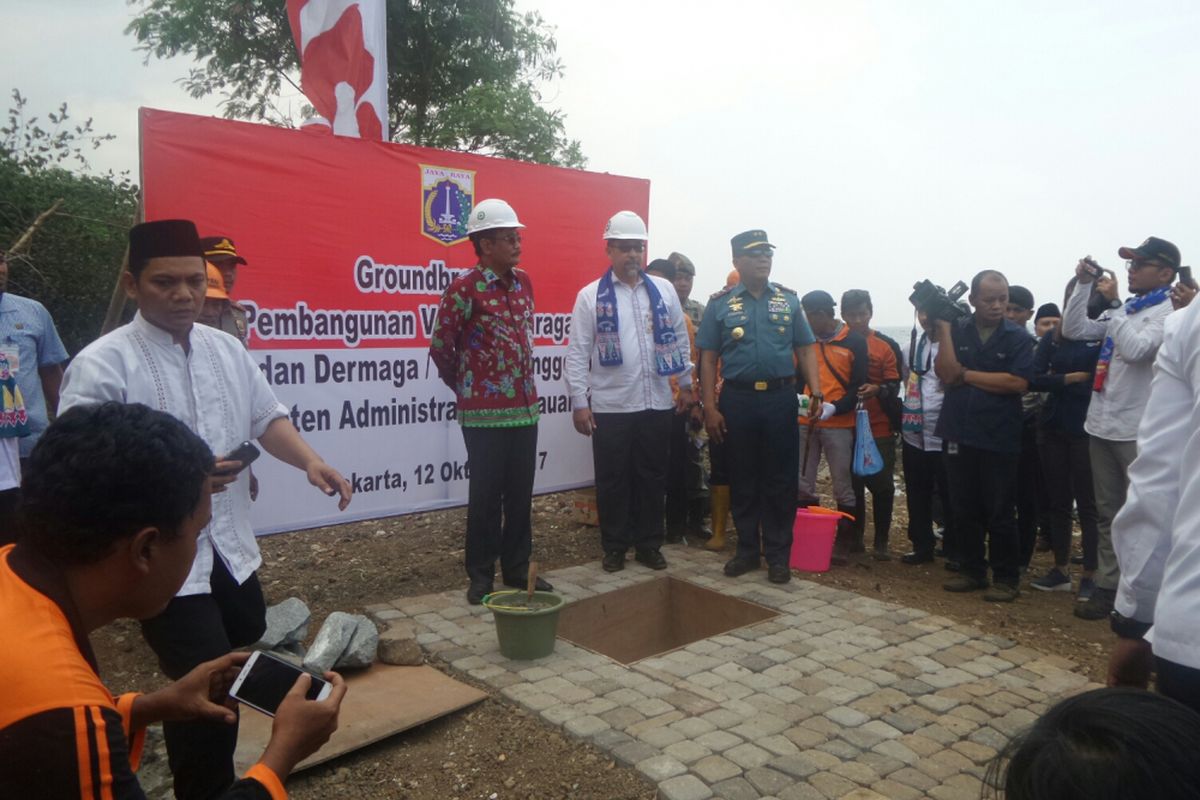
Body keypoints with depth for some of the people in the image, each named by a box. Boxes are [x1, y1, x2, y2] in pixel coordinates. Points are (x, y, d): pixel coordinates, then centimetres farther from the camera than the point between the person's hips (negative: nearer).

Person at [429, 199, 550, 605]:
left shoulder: (524, 282, 9)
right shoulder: (465, 287, -12)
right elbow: (440, 346, -6)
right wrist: (463, 386, 7)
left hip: (525, 407, 6)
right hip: (485, 411, -6)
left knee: (521, 494, 12)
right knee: (485, 495, 4)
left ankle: (518, 570, 26)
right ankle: (481, 576, 18)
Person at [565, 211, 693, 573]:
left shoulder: (664, 290, 6)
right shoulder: (590, 296, -2)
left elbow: (680, 340, 13)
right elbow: (578, 353, -4)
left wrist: (686, 384, 11)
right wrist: (579, 401, -8)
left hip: (658, 403, 3)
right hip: (610, 406, -2)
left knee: (652, 478, 11)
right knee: (612, 480, 7)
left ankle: (649, 544, 25)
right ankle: (614, 547, 21)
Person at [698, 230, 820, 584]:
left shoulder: (788, 299, 8)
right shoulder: (720, 303, 3)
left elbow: (805, 349, 9)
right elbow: (708, 357, 2)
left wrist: (815, 390, -6)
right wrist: (709, 407, -5)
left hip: (780, 398, 1)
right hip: (737, 399, -1)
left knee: (780, 481, 4)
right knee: (742, 480, 9)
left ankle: (778, 555, 16)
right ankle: (747, 550, 23)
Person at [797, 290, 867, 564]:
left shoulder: (854, 342, -1)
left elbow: (858, 386, -4)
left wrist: (833, 407, -18)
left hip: (839, 425, -3)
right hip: (805, 422, 3)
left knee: (843, 486, 1)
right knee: (802, 485, 6)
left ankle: (846, 541, 13)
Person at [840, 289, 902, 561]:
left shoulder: (888, 346, 0)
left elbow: (894, 386, -3)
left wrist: (877, 389, -24)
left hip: (880, 427, -1)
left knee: (882, 485, 2)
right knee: (852, 485, 8)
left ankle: (881, 541, 14)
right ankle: (854, 537, 20)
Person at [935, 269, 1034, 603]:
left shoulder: (1018, 337, -1)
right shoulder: (956, 329, 4)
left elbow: (1018, 382, -14)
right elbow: (945, 373, -9)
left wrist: (967, 374, -9)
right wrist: (943, 328, -12)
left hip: (999, 438, -3)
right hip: (959, 434, 3)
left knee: (1000, 513, 3)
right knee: (964, 509, 11)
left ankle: (1006, 578, 16)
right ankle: (972, 571, 24)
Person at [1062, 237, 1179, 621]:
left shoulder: (1170, 312, -9)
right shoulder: (1122, 310, 14)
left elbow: (1136, 350, -23)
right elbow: (1073, 330, 12)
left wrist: (1113, 305, -18)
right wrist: (1084, 284, 4)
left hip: (1138, 431, -8)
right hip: (1102, 426, 8)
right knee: (1108, 513, 12)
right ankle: (1108, 587, 20)